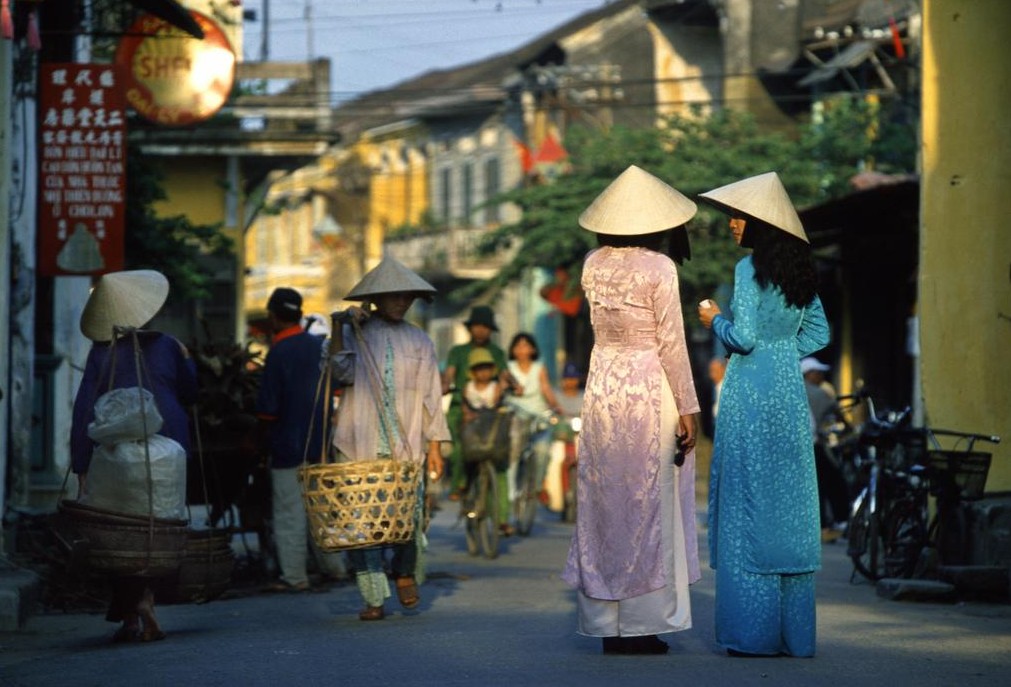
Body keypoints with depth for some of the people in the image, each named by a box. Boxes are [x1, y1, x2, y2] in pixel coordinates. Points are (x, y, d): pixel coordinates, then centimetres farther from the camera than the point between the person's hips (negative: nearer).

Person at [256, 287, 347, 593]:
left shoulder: (279, 352, -15)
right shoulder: (321, 346, 3)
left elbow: (268, 409, -14)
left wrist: (263, 439, 2)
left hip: (289, 445, -6)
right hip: (321, 442, 6)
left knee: (289, 512, -1)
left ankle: (294, 576, -1)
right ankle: (333, 566, 22)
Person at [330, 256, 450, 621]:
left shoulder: (419, 341, 14)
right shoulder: (355, 333, 8)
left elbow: (430, 395, 14)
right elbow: (344, 372, -9)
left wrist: (435, 446, 8)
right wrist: (340, 328, -14)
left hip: (407, 446, 1)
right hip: (360, 444, -1)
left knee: (409, 515, -7)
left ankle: (406, 573, 22)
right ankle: (373, 598, -2)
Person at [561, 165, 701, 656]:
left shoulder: (593, 265, 4)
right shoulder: (659, 267, -12)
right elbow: (671, 343, -11)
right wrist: (688, 407, -5)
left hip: (602, 386, 5)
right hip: (649, 390, -5)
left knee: (605, 503, 10)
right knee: (648, 506, 2)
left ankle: (606, 623, 13)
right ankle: (641, 625, 4)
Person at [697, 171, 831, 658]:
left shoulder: (750, 269, -12)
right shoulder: (800, 271, 10)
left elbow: (744, 337, -17)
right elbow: (818, 334, 15)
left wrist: (715, 320, 1)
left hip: (752, 394, -7)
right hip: (791, 393, 7)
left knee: (748, 510, -2)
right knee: (790, 509, 8)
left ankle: (754, 631, -2)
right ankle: (795, 631, 11)